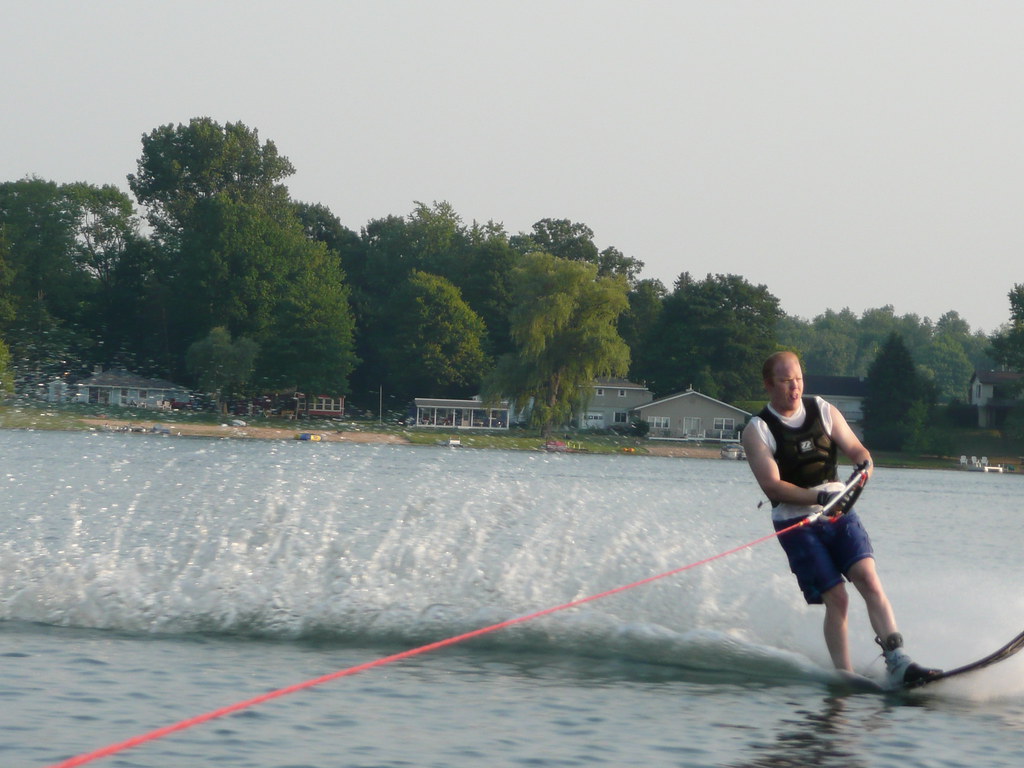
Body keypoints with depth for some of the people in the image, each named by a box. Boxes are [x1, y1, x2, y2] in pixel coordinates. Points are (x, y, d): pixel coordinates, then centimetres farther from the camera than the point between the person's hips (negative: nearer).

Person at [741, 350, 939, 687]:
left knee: (869, 580, -17)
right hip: (797, 523, -3)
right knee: (836, 599, -13)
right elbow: (771, 484, -13)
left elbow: (854, 448, 8)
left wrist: (864, 463, -17)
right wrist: (818, 498, -26)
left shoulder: (823, 411, 9)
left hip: (839, 512, 3)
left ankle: (898, 663, -24)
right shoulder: (757, 431, -4)